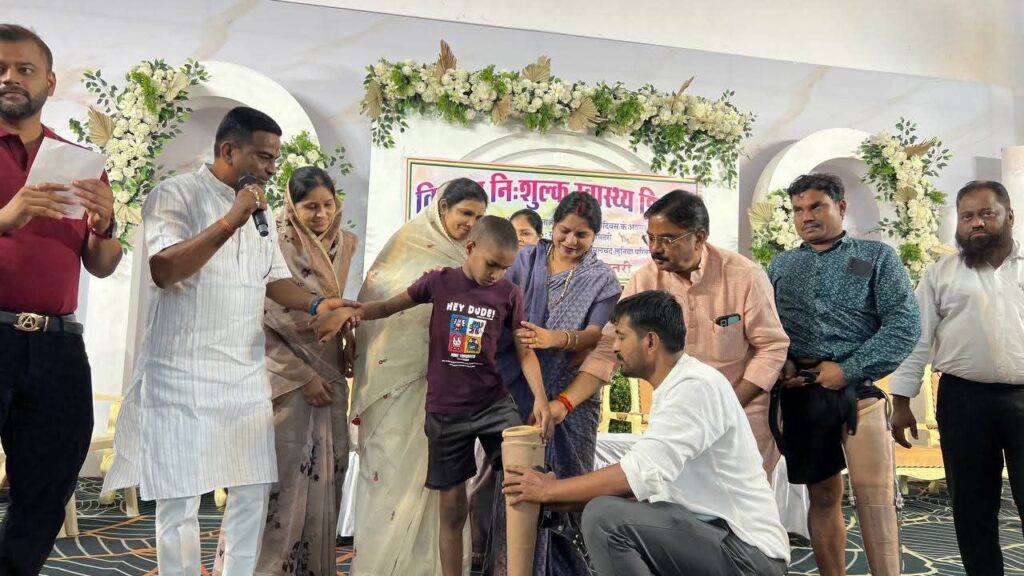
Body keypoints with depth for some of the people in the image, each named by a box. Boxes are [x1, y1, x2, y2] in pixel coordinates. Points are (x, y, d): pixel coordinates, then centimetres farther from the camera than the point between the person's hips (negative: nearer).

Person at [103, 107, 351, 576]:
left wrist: (316, 304, -3)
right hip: (185, 376, -6)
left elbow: (275, 279, 15)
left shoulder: (259, 210, 14)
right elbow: (163, 270, -20)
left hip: (247, 375, 7)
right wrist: (229, 222, -25)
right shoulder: (175, 195, -7)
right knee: (181, 499, 2)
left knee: (253, 490, 10)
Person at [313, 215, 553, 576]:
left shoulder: (509, 293, -3)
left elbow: (524, 350, 0)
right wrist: (351, 310, -13)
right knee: (452, 506, 8)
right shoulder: (439, 281, -3)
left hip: (494, 404, 0)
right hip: (445, 411, 0)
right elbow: (390, 306, 6)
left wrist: (540, 398, -14)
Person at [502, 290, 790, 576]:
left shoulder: (695, 386, -19)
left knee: (604, 517, -23)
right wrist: (560, 492, 8)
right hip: (714, 533, 10)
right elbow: (646, 476, 12)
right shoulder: (675, 388, 12)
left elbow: (641, 473, -27)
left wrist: (550, 490, -16)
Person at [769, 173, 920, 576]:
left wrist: (848, 370, -12)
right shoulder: (781, 265, 14)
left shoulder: (877, 256, 5)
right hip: (800, 393, 3)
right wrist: (781, 363, -10)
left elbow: (905, 325, -4)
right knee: (823, 496, 9)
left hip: (858, 390, -2)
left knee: (875, 496, -9)